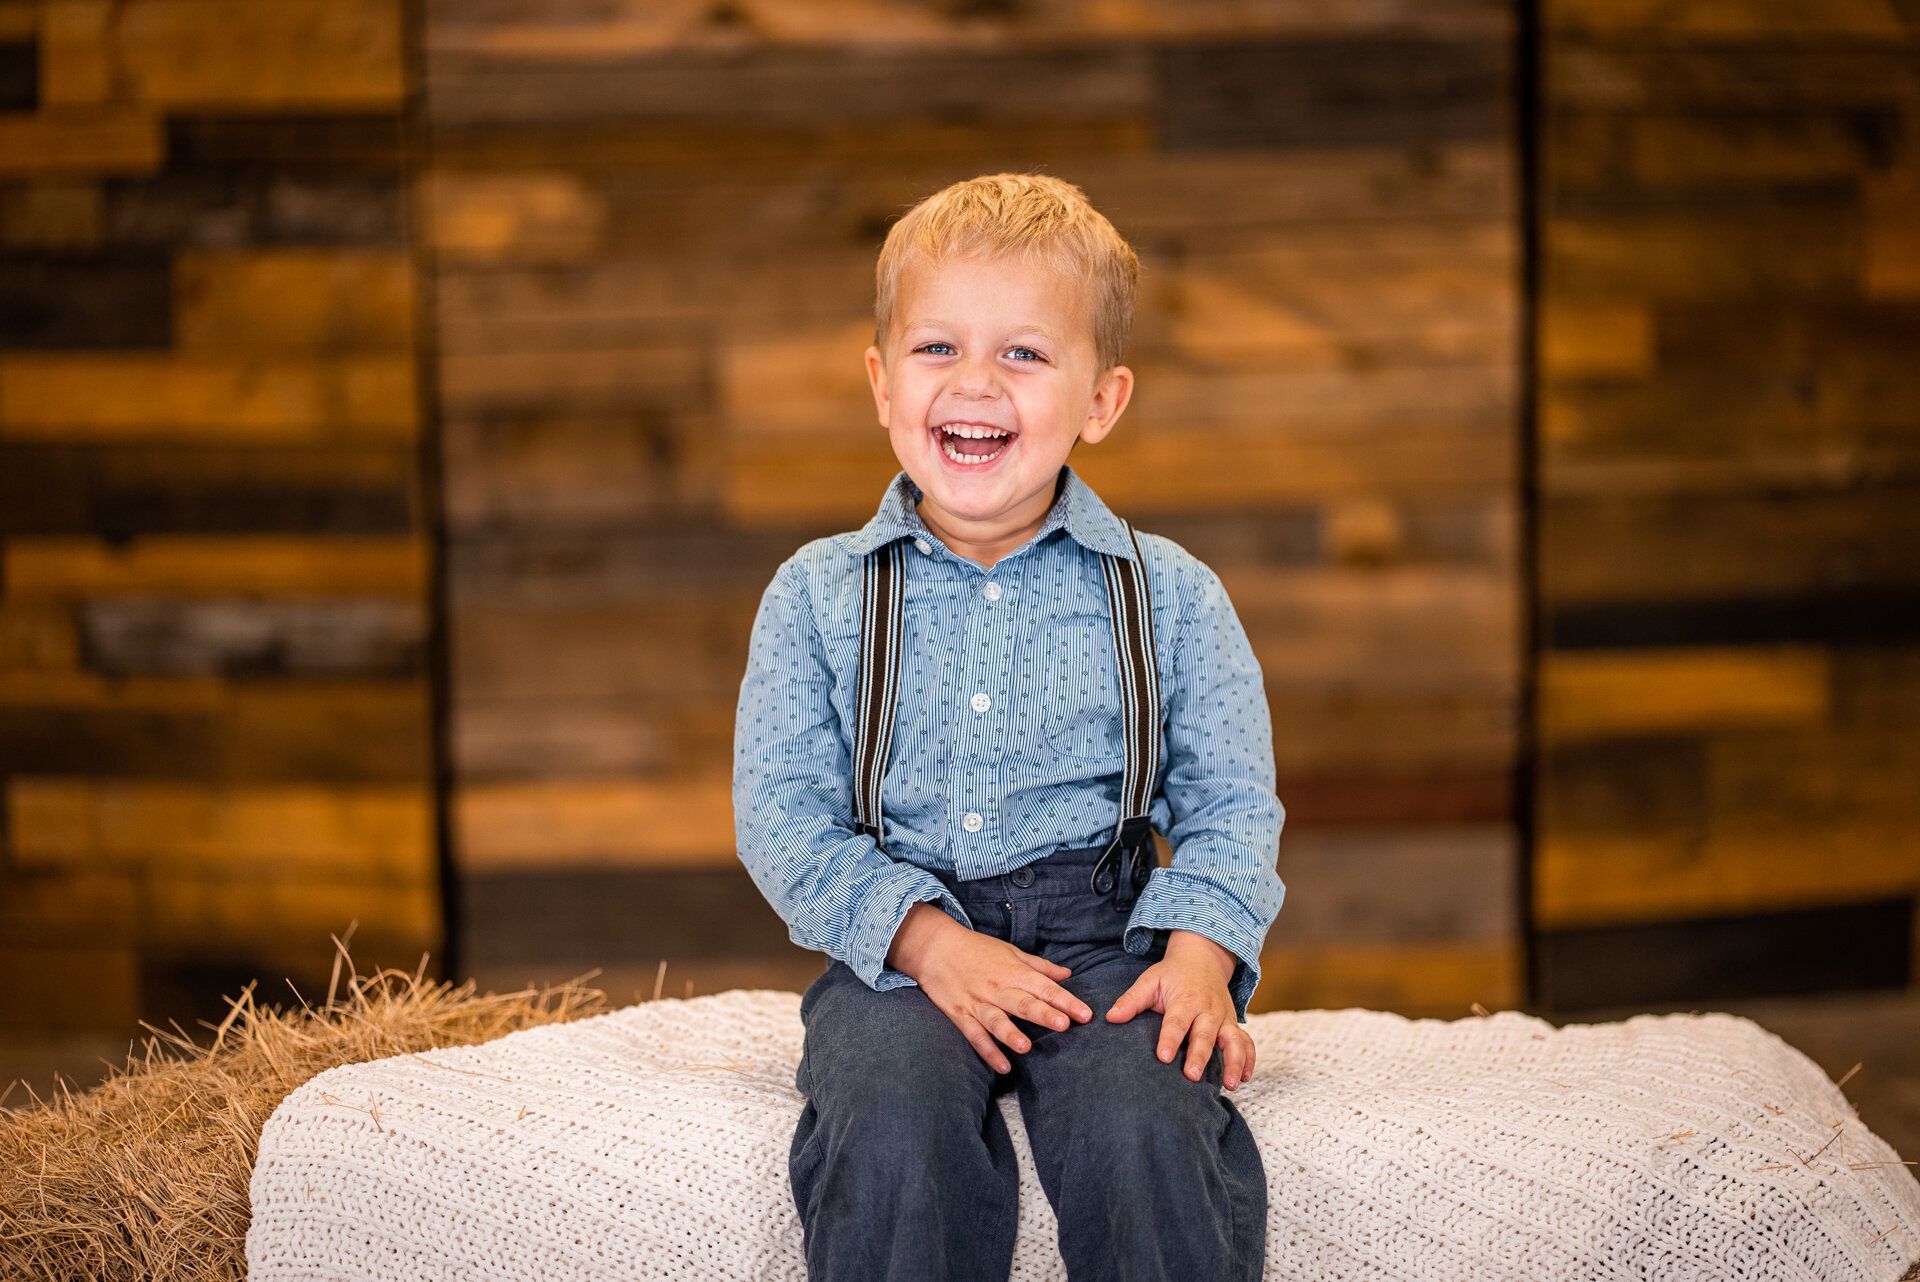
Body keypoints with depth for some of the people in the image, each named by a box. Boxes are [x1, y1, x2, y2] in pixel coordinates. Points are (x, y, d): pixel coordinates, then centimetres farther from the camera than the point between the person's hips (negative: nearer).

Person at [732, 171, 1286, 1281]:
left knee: (1146, 1126, -31)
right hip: (897, 941, 0)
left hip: (1105, 930, 0)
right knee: (893, 1130, -32)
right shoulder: (817, 596, 8)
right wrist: (927, 940, -13)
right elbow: (782, 812, 2)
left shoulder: (1172, 595, 9)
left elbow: (1231, 804, 8)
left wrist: (1200, 956, -13)